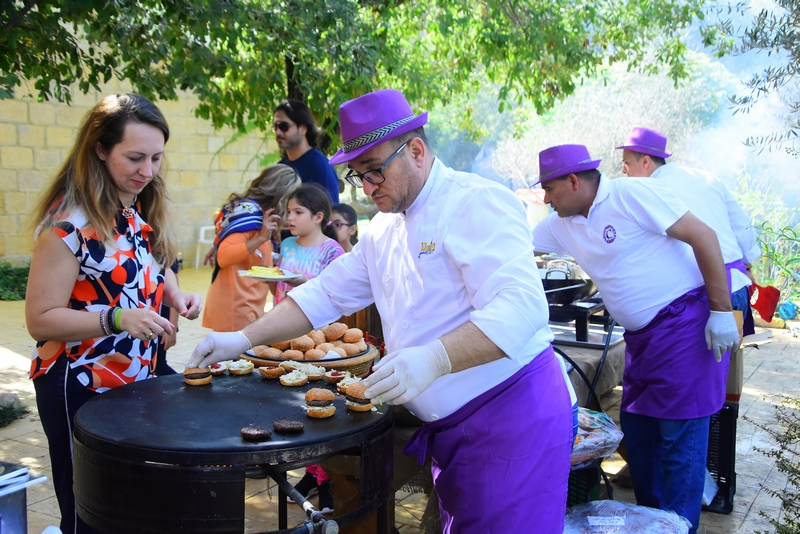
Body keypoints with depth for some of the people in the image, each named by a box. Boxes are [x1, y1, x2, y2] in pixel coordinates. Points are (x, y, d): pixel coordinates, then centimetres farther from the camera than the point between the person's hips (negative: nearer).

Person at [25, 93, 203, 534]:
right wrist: (117, 319, -32)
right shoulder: (70, 223, -20)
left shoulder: (144, 211, 3)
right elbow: (41, 318, -18)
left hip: (139, 381, 7)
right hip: (81, 390, -7)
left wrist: (174, 294, -2)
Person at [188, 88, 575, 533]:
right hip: (449, 426, 7)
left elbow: (521, 306, -26)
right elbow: (325, 294, 15)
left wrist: (433, 359, -38)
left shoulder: (479, 202, -15)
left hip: (512, 413, -7)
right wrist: (242, 340, 8)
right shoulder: (383, 231, 12)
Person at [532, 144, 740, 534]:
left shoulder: (631, 194, -15)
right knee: (637, 428, 13)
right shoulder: (562, 224, 8)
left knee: (679, 435, -4)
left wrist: (722, 311, -18)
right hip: (641, 335, 8)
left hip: (684, 322, -8)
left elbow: (703, 236, -16)